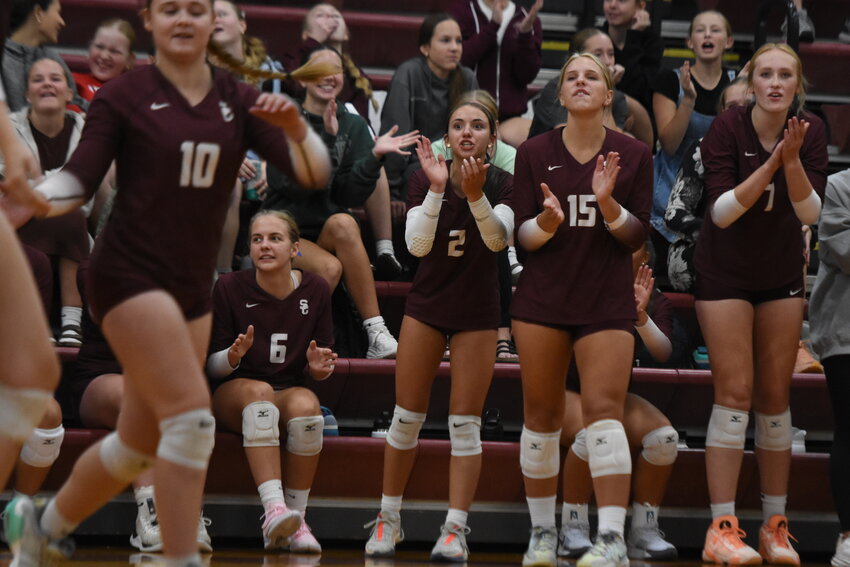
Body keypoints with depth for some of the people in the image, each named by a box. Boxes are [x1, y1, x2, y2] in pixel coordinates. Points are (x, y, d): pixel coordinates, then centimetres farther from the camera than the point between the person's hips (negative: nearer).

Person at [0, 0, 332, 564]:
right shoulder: (124, 96, -3)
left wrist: (296, 127, -23)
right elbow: (81, 177, -6)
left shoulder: (237, 100, 6)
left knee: (142, 443, 13)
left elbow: (313, 173, -3)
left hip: (193, 287, 6)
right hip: (130, 275, -6)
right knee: (192, 417, -19)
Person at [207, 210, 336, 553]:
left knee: (306, 405, -34)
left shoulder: (315, 291, 2)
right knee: (258, 390, -37)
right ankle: (274, 509, -50)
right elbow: (212, 367, -1)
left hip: (290, 390, 2)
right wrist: (234, 356, -23)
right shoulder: (229, 288, -4)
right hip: (232, 395, -2)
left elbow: (318, 370, 9)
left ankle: (296, 518, -27)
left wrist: (318, 367, -14)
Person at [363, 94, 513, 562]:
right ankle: (388, 519, 17)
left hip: (477, 312, -1)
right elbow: (417, 244, -22)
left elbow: (498, 239, -26)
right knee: (407, 416, 4)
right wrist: (437, 189, -35)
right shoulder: (425, 179, -10)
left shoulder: (503, 184, -10)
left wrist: (476, 194, -42)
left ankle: (455, 530, -1)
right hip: (426, 307, 1)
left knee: (465, 423, -2)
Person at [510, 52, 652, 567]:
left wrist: (608, 204, -19)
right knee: (542, 413, 5)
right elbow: (521, 235, 2)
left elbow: (638, 236, 0)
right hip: (543, 298, 1)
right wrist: (546, 222, -20)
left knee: (604, 408, -12)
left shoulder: (633, 154, 2)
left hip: (607, 302, -1)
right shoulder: (534, 152, 2)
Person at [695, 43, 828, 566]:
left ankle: (776, 524, 12)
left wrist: (792, 160, -28)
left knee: (776, 396, 6)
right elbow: (722, 210, -22)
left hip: (782, 276, 4)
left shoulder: (810, 132, -7)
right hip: (725, 272, -4)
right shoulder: (728, 128, -16)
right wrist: (771, 163, -31)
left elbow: (811, 213, -13)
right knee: (735, 392, -10)